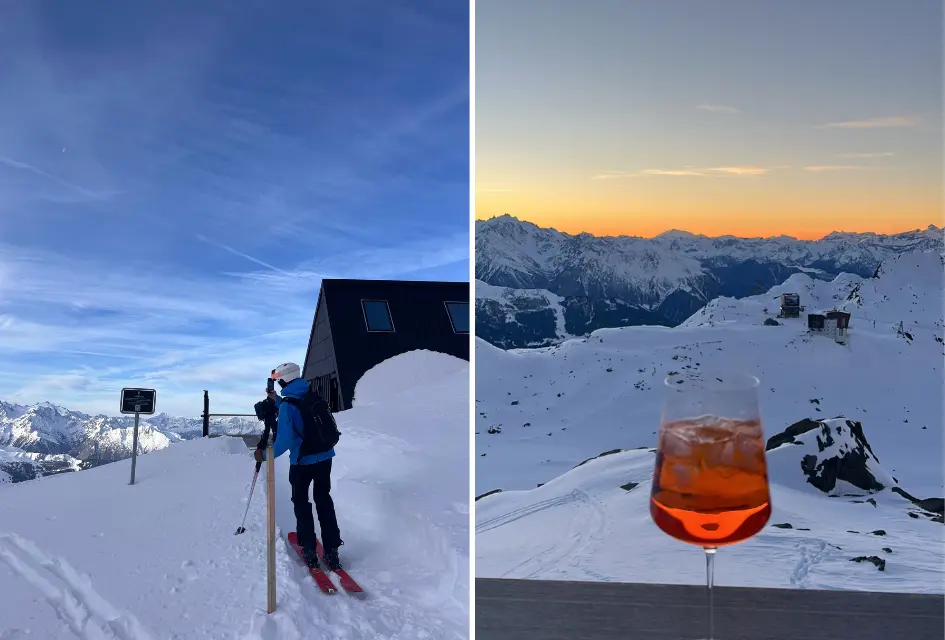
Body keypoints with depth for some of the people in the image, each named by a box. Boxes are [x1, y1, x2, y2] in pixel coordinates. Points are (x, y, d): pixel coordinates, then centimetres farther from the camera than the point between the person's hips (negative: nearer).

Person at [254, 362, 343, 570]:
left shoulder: (287, 404, -20)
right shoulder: (313, 395, 0)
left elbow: (285, 439, -23)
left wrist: (265, 455, -10)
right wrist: (277, 400, 23)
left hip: (302, 461, -5)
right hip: (325, 457, 5)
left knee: (301, 502, 15)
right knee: (324, 500, 16)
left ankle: (309, 550, 16)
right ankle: (332, 551, 12)